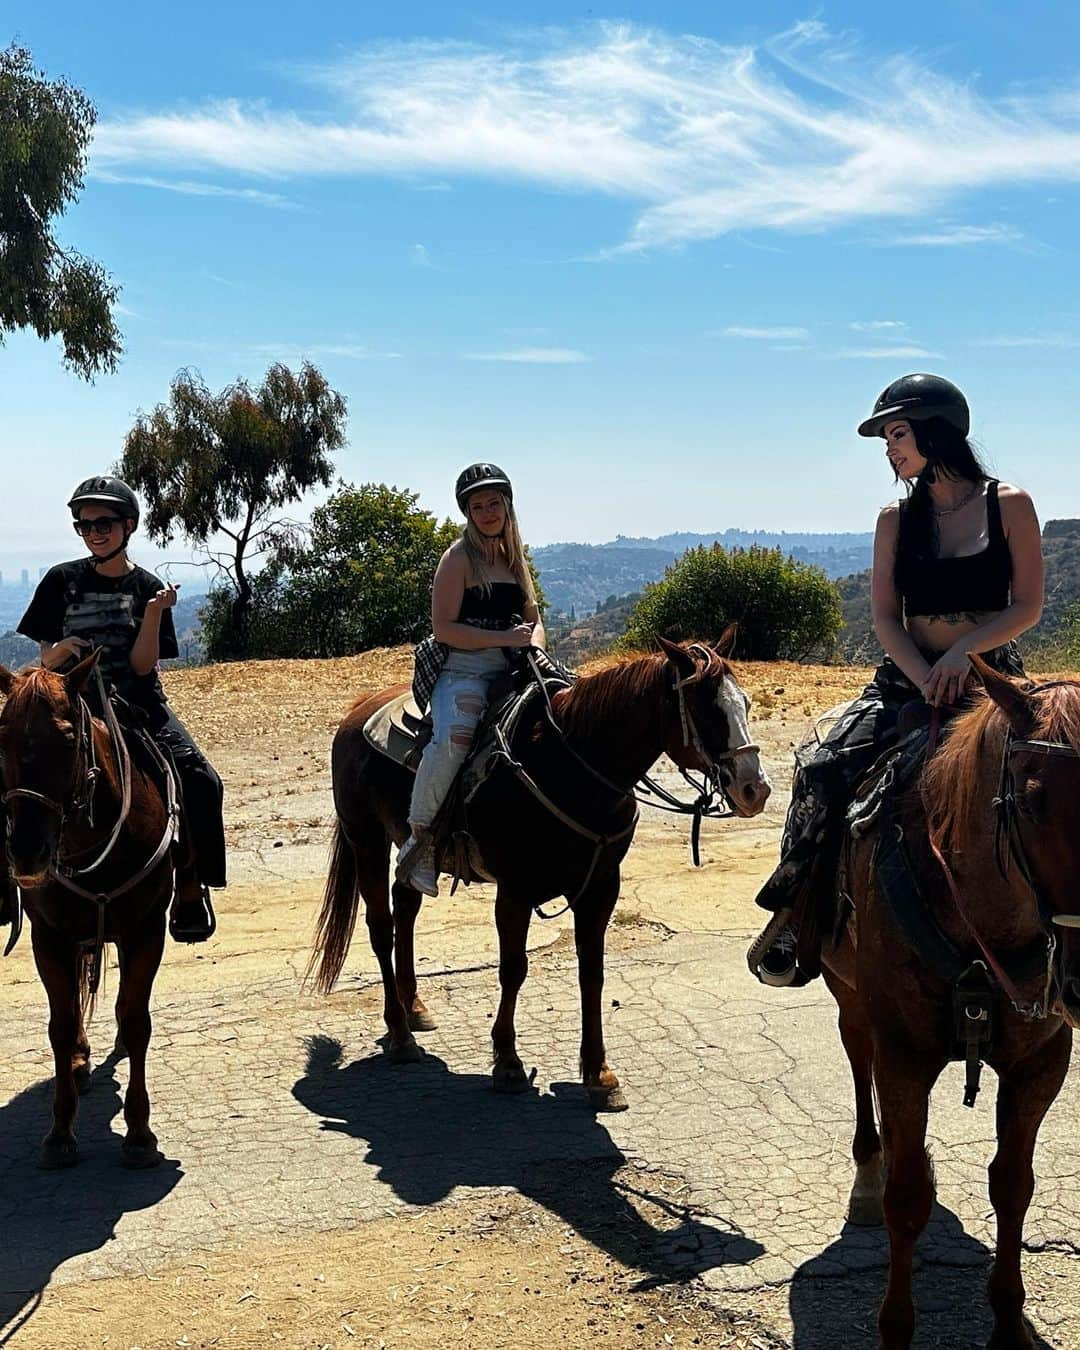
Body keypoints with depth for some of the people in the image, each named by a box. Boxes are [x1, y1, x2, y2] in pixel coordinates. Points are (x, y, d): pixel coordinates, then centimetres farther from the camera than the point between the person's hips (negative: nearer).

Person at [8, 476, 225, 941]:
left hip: (139, 705, 0)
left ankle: (191, 888, -12)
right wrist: (60, 650, -16)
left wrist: (154, 613, -17)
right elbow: (45, 660, 7)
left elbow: (143, 665, -3)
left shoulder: (149, 588, 4)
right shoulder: (62, 581, 5)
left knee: (198, 777, -23)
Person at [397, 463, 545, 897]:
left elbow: (534, 621, 21)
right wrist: (506, 638, -16)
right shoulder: (459, 558, -3)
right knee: (453, 737, -34)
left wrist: (533, 647, -2)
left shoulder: (514, 557, 18)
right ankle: (418, 838, -21)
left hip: (509, 671, 7)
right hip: (462, 669, -7)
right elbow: (444, 628, -12)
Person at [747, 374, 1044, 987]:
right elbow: (885, 615, 2)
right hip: (907, 677, 2)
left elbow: (1027, 606, -3)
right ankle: (793, 914, -15)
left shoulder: (1009, 505, 1)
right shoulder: (897, 519, 10)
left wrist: (963, 652, -19)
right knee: (824, 770, -20)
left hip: (991, 676, -2)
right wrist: (926, 681, -15)